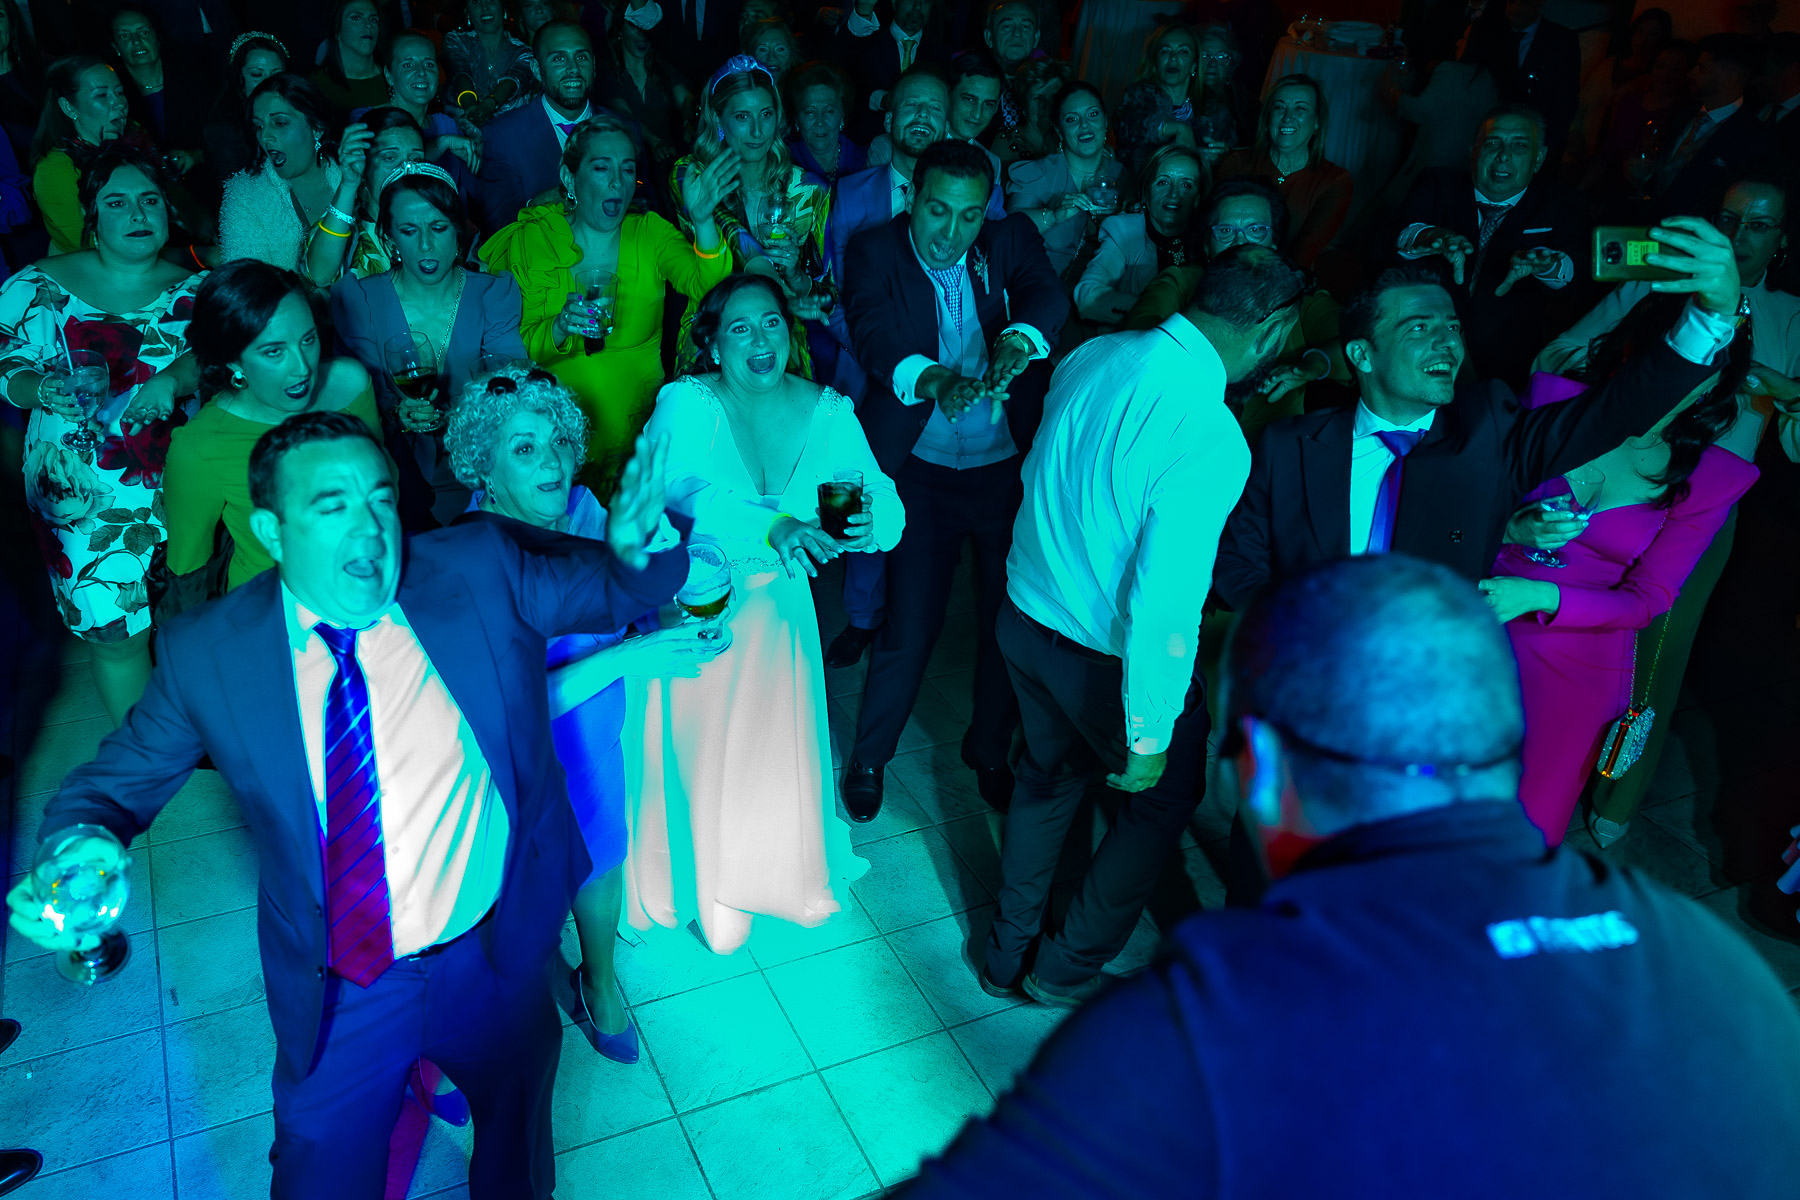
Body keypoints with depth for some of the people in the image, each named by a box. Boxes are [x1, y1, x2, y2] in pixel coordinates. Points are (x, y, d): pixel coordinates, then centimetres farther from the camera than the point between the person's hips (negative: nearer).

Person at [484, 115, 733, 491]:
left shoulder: (650, 232, 7)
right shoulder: (530, 240, 3)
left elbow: (704, 284, -12)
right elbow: (519, 347, -2)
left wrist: (703, 221, -30)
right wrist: (560, 328, -23)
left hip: (641, 418, 1)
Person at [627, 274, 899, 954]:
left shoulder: (828, 412, -6)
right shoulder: (686, 404, -15)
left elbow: (886, 504, -11)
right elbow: (679, 488, -31)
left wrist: (870, 517, -35)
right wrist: (771, 524, -44)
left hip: (779, 611, 3)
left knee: (778, 754, 16)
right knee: (700, 757, 9)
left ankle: (787, 875, 46)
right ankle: (707, 886, 39)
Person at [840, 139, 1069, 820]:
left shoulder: (1011, 242, 3)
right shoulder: (875, 253, -3)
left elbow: (1047, 295, -16)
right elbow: (873, 332, -20)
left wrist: (1020, 337, -39)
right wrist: (932, 377, -40)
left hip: (1012, 467, 2)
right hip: (922, 473, -2)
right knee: (909, 628, 0)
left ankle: (991, 751, 36)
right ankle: (868, 757, 27)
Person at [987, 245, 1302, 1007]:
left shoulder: (1091, 356, -6)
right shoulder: (1211, 439, -29)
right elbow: (1163, 607, -28)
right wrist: (1149, 736, -17)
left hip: (1026, 610, 7)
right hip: (1106, 654, -7)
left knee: (1048, 777, 27)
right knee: (1166, 794, 20)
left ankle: (1009, 954, 45)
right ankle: (1067, 971, 33)